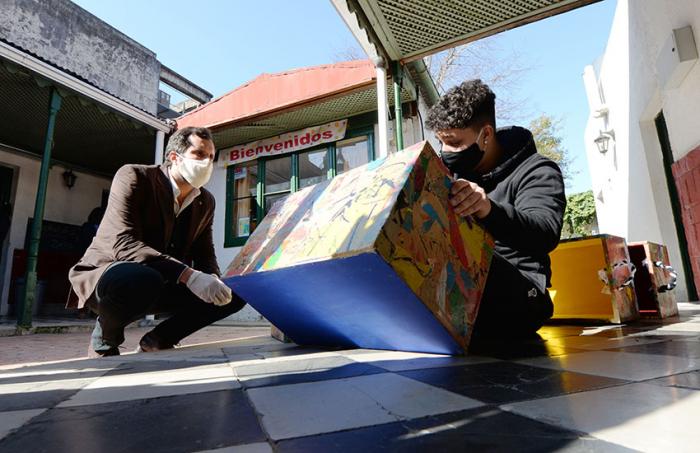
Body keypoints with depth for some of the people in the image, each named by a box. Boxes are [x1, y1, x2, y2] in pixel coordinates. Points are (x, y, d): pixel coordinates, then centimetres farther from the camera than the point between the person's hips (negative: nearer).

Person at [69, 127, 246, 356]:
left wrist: (215, 281, -20)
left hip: (161, 284, 6)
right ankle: (104, 340, -7)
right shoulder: (133, 176, -17)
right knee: (142, 279, -41)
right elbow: (124, 244, -29)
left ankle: (159, 338, 6)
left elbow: (204, 254, 4)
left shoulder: (206, 202, 1)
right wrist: (188, 275, -40)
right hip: (107, 274, -5)